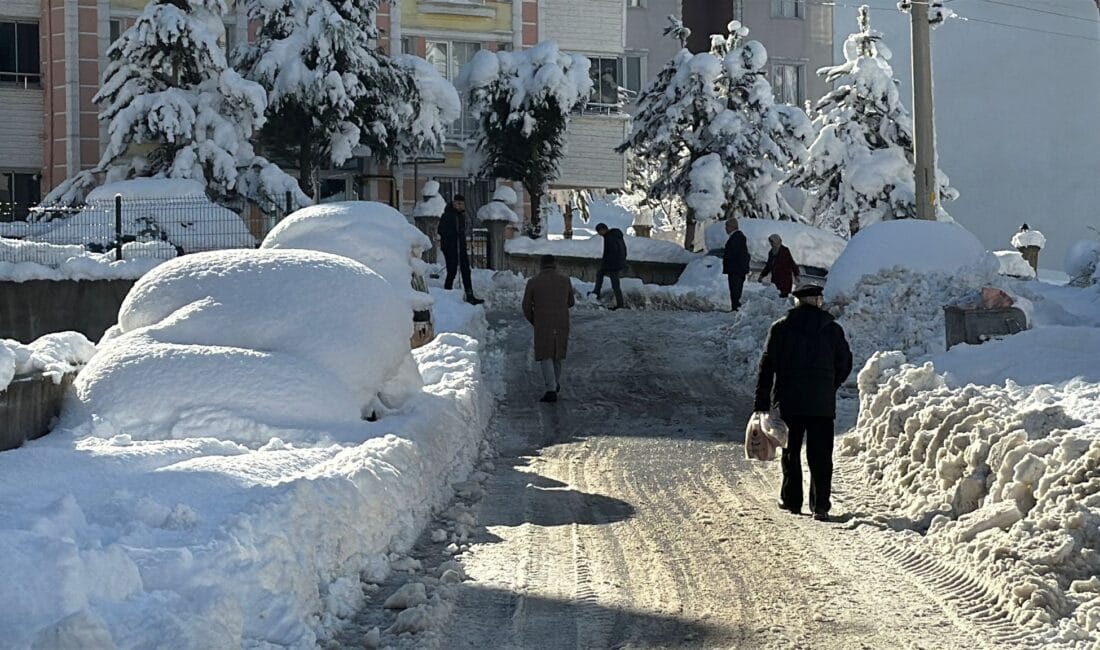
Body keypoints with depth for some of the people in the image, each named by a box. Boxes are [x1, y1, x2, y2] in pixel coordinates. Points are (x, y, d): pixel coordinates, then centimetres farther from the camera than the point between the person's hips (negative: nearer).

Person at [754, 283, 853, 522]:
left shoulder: (781, 327, 1)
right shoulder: (833, 329, 3)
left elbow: (767, 365, -2)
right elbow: (845, 364, 9)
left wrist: (761, 402, 0)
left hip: (788, 402, 0)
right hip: (822, 403, 0)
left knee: (791, 451, 13)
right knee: (820, 454, 1)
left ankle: (791, 500, 16)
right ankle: (820, 505, -6)